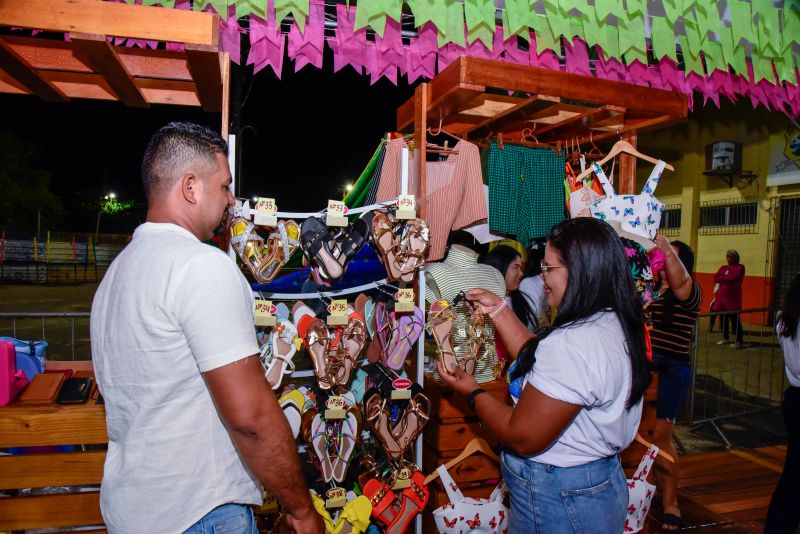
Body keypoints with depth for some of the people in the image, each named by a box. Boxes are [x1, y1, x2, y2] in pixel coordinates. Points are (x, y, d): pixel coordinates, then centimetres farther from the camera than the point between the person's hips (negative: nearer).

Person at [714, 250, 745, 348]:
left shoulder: (740, 267, 0)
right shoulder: (723, 267, 16)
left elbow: (733, 278, -15)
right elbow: (716, 278, 4)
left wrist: (722, 278, -2)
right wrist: (727, 278, -9)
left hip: (733, 297, -5)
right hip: (721, 296, 6)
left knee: (734, 319, -6)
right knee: (723, 318, 11)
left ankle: (739, 341, -3)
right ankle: (725, 338, 24)